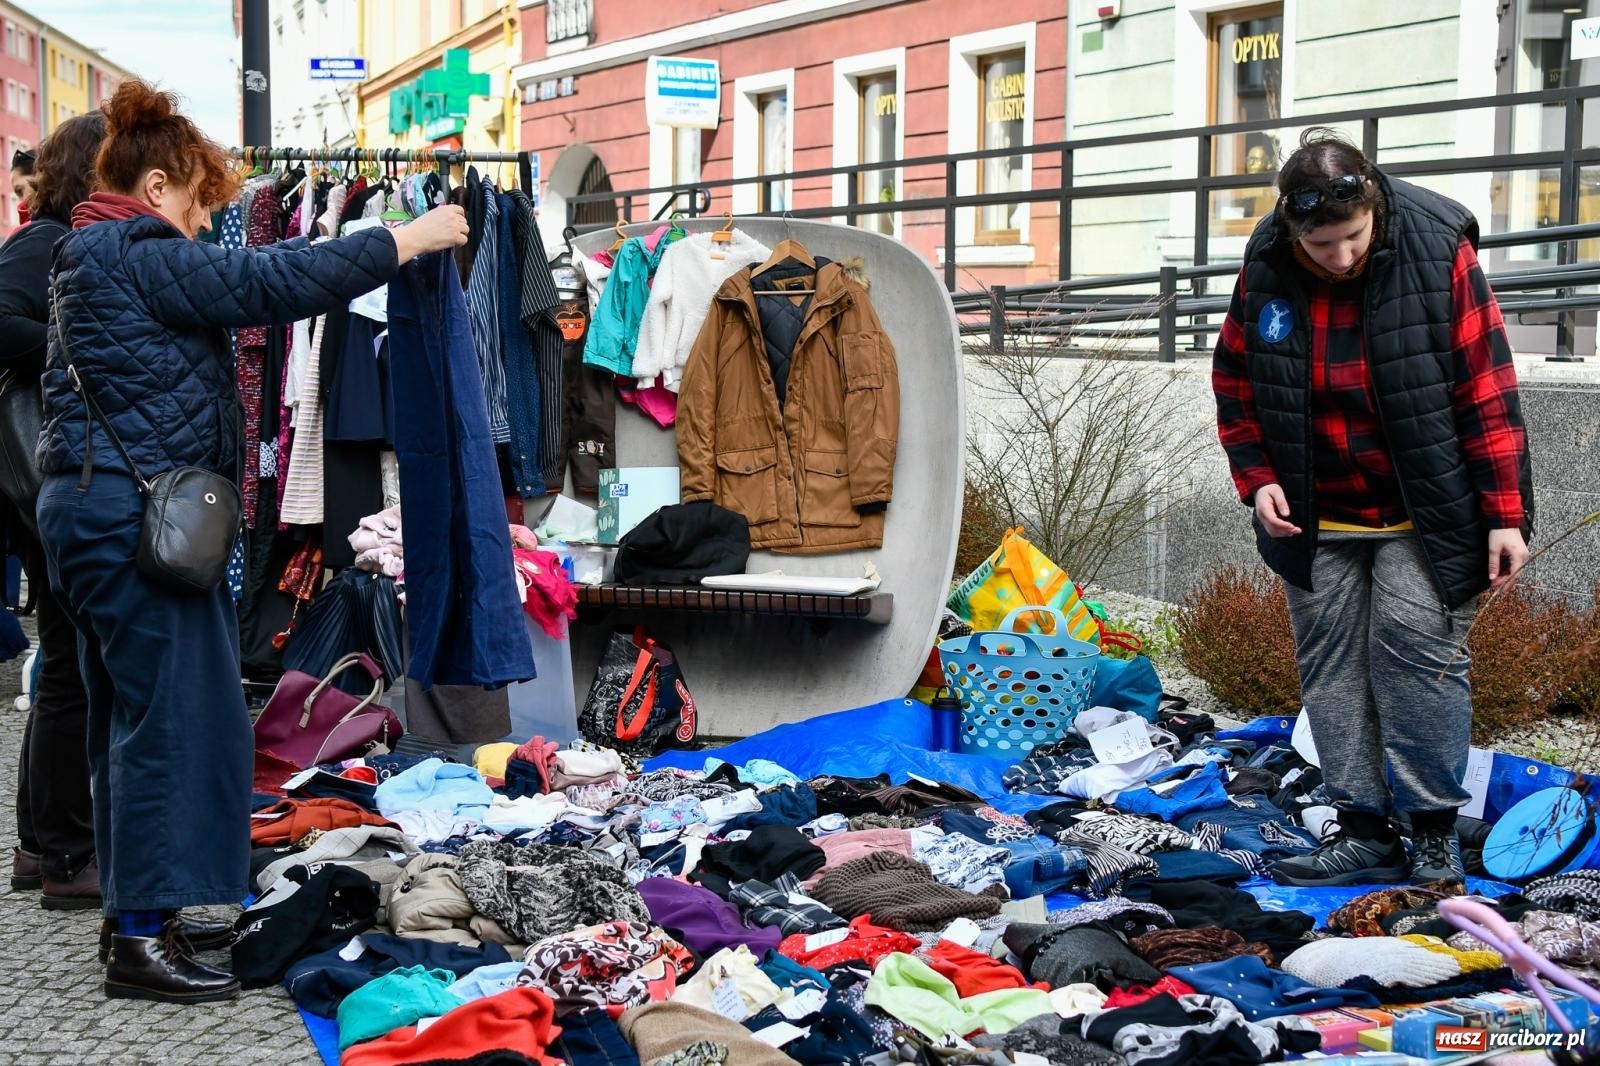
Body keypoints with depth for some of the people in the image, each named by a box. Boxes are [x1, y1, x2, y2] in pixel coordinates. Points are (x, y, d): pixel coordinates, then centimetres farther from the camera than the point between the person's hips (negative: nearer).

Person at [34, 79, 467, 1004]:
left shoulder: (93, 259, 19)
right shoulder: (144, 258, -13)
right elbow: (274, 280, -19)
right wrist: (411, 238, -14)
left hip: (92, 506, 11)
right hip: (134, 510, -11)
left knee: (133, 714, 14)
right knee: (176, 713, -7)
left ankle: (137, 918, 22)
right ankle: (143, 937, -3)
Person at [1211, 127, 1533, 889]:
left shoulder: (1437, 252, -15)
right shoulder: (1265, 268, -8)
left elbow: (1486, 390, -11)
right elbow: (1235, 385, 7)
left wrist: (1505, 513, -11)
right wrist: (1258, 481, -5)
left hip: (1422, 512, -3)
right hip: (1316, 517, 4)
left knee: (1415, 642, -12)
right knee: (1331, 665, 4)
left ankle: (1433, 829, 0)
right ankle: (1365, 832, 12)